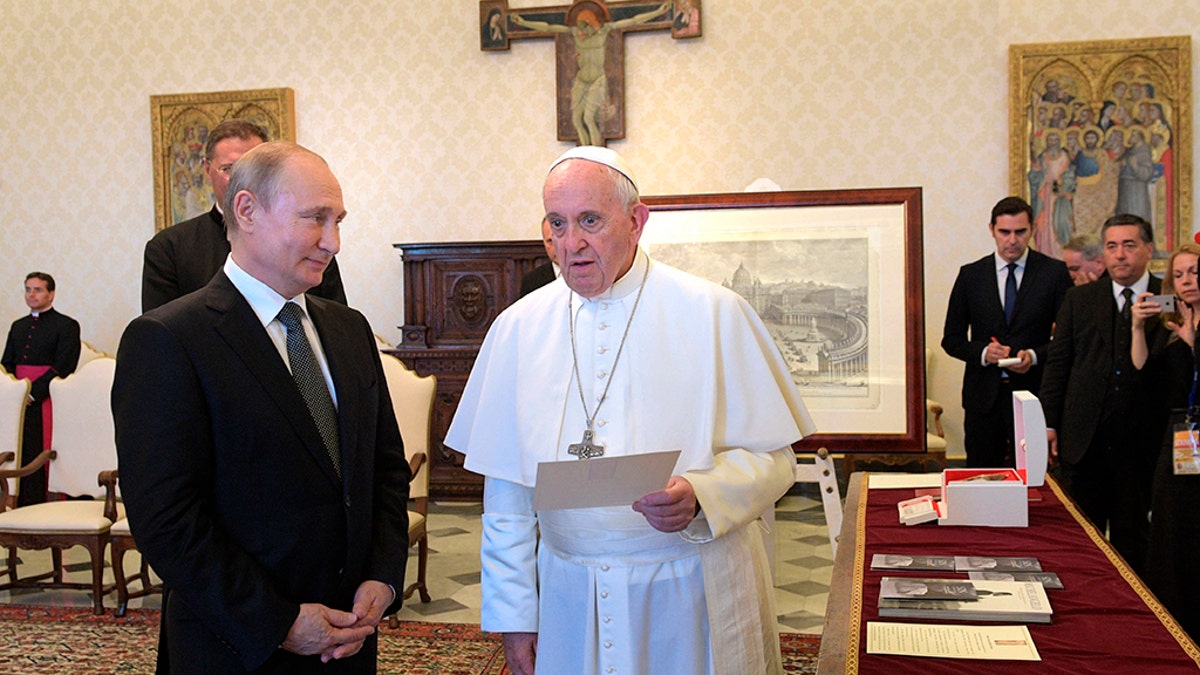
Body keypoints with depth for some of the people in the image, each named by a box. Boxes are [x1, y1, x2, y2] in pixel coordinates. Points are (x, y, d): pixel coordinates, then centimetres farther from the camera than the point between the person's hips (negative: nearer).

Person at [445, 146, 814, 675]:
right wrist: (512, 612, 3)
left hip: (694, 600, -2)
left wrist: (699, 498, -26)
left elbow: (771, 460, -7)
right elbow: (506, 489, 4)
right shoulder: (519, 327, 1)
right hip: (569, 601, 2)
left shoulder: (714, 314, -7)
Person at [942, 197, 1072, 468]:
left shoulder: (1054, 272, 2)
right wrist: (982, 352, -11)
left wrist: (1035, 356, -15)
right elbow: (951, 339, 8)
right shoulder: (971, 275, 6)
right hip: (984, 394, 2)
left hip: (1035, 393, -1)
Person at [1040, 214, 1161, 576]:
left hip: (1141, 439, -1)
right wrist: (1049, 423, 3)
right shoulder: (1079, 298, 6)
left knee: (1132, 535, 10)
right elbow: (1057, 363, 6)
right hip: (1083, 438, 2)